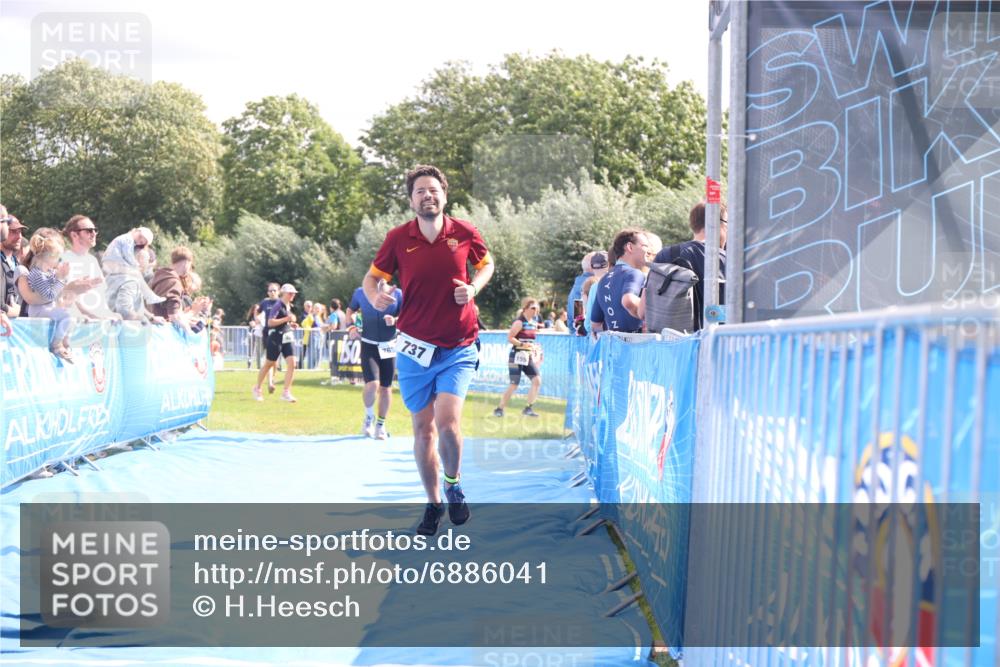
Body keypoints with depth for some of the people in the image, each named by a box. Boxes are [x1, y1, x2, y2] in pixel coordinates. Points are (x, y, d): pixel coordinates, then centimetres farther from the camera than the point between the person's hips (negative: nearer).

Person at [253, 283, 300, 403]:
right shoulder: (278, 306, -13)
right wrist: (287, 319, -25)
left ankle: (286, 393, -8)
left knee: (291, 363, -9)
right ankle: (257, 388, 26)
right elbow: (270, 322, -22)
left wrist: (291, 324, 9)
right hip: (276, 338, -7)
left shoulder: (289, 306, 12)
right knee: (269, 364, 6)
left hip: (287, 338, 7)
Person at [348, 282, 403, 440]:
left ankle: (381, 425, 24)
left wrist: (395, 321, -20)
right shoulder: (360, 293, -1)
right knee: (372, 384, -18)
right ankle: (369, 417, 10)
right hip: (369, 345, -1)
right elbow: (350, 310, 15)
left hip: (389, 346, 1)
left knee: (386, 387, 7)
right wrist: (350, 327, -1)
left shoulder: (397, 294, -3)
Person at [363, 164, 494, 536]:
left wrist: (474, 286, -6)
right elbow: (373, 276, 5)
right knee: (423, 428, 7)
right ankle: (433, 503, 24)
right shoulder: (398, 238, -4)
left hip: (458, 348, -1)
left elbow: (486, 263, 15)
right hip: (415, 347, 1)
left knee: (447, 421, -18)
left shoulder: (465, 233, -3)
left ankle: (453, 483, 11)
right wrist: (375, 297, -18)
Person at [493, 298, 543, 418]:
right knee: (514, 384, -7)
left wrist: (537, 354, 14)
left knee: (537, 380, -6)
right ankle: (499, 409, 6)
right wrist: (522, 345, -26)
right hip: (517, 356, -8)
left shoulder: (533, 323, 13)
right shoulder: (520, 322, -11)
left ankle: (528, 408, 2)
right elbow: (510, 337, -17)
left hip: (528, 357, 8)